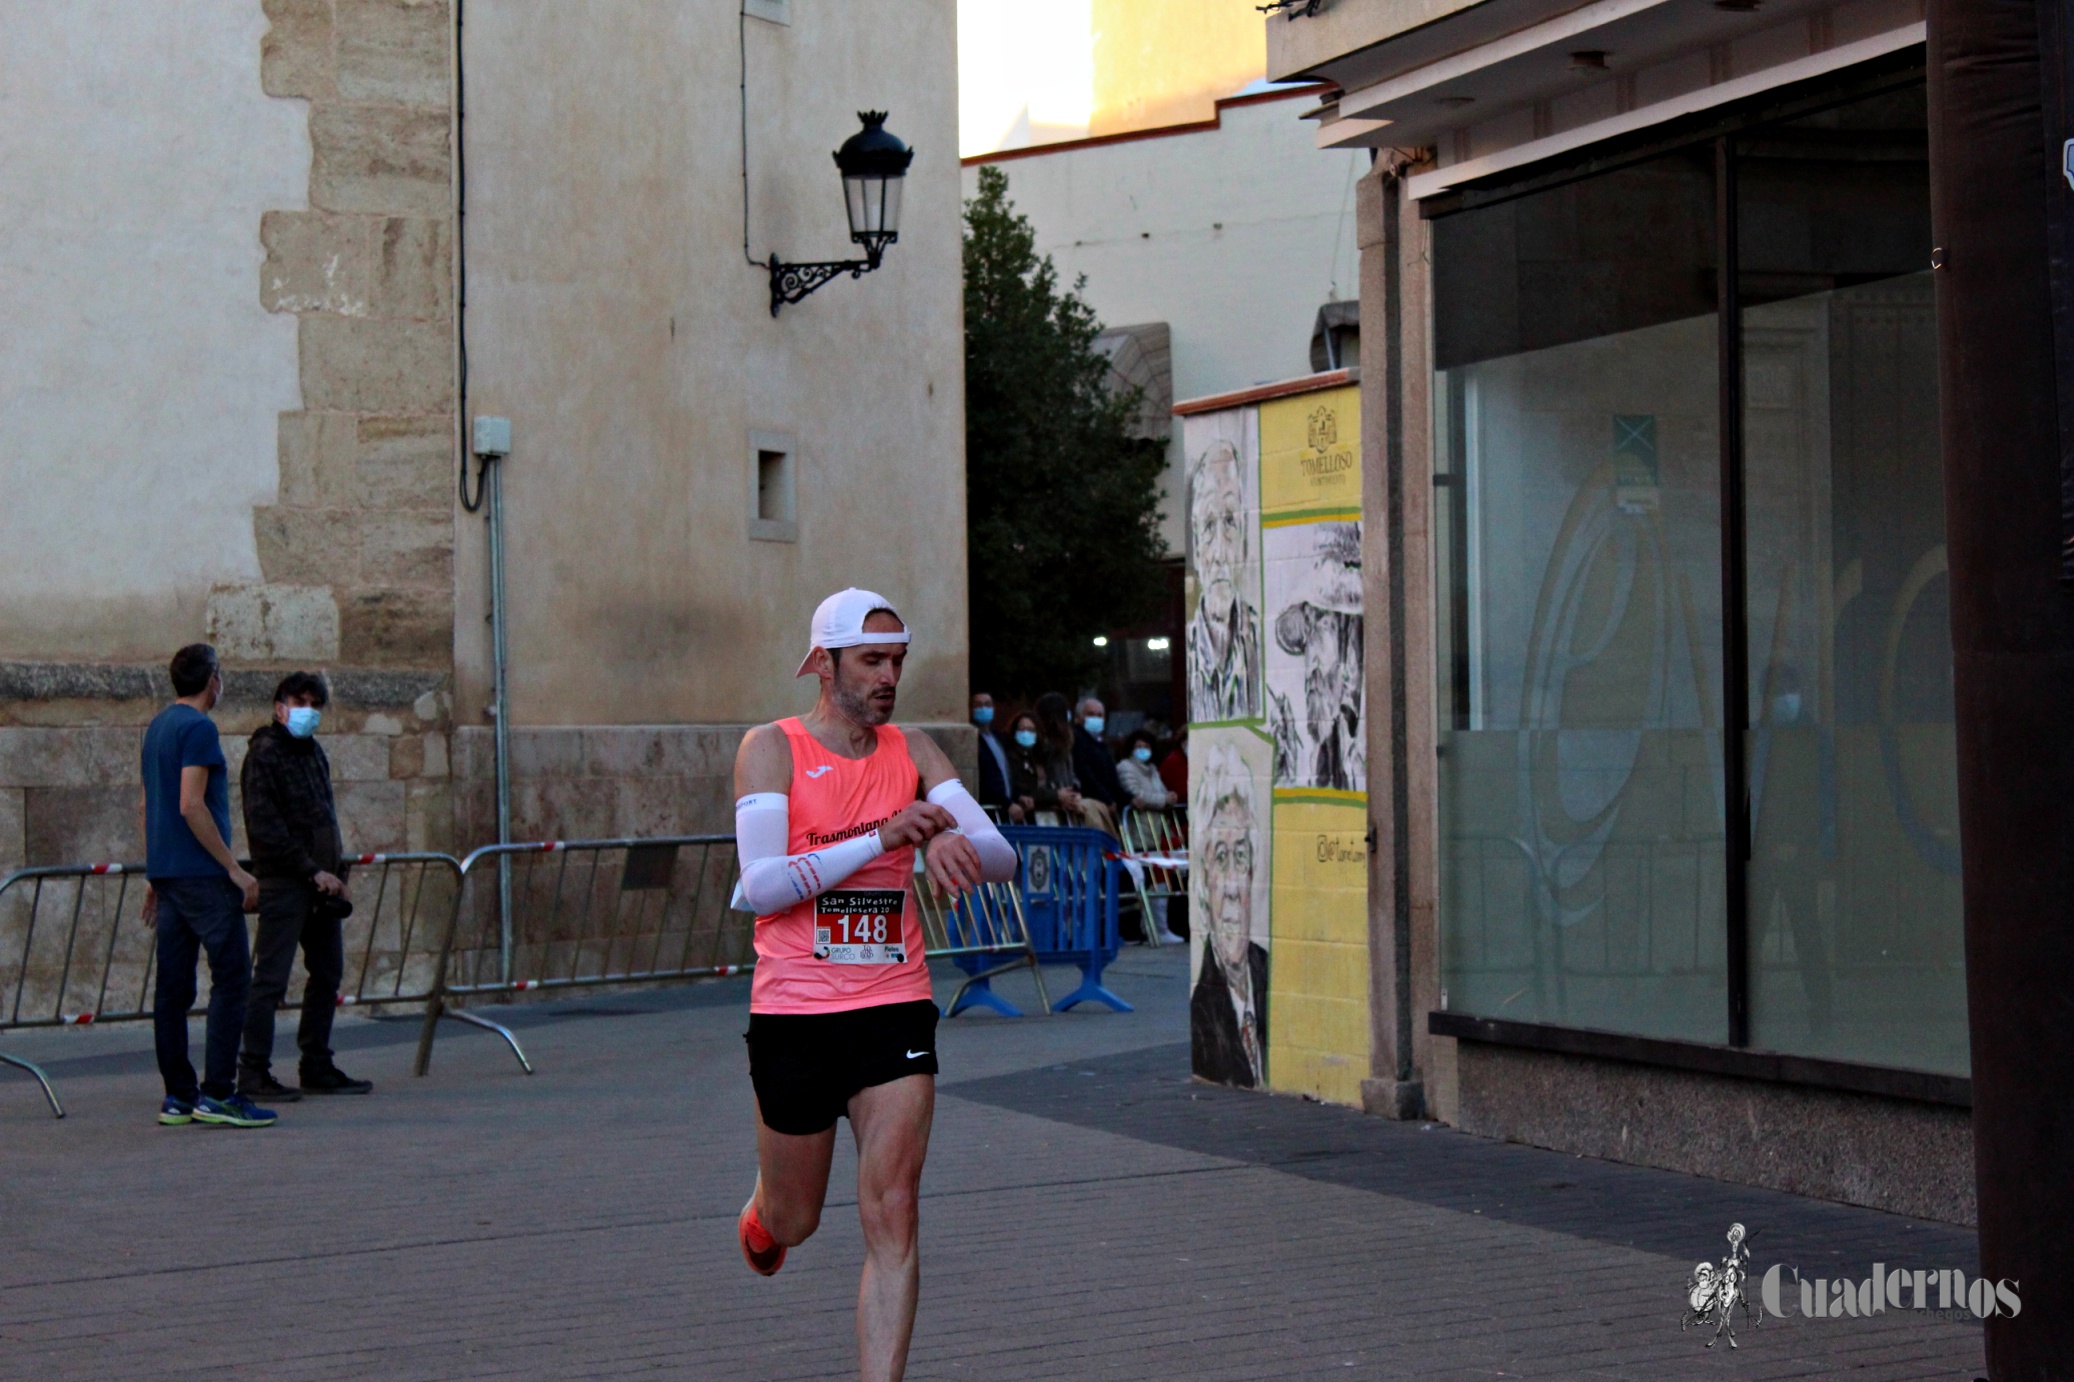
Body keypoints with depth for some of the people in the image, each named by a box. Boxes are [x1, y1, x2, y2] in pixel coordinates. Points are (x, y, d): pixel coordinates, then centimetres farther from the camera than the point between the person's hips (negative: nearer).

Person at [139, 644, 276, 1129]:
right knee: (232, 976, -7)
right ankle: (217, 1093, -12)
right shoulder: (199, 728, -11)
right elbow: (191, 806, -18)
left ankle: (178, 1097, 9)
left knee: (173, 987, 7)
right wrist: (235, 870, -16)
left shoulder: (157, 726, 17)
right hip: (201, 873, -9)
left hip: (166, 872, 9)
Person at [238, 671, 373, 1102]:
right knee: (271, 978, -7)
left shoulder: (314, 752, 17)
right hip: (283, 883, -9)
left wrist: (335, 868, 9)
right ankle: (253, 1072, -4)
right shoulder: (264, 755, -9)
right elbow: (266, 828, -16)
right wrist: (313, 871, -16)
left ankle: (317, 1067, 19)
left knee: (328, 973, 11)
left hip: (321, 884, 9)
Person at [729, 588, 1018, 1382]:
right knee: (794, 1221, 14)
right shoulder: (772, 748, -6)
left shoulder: (913, 753, 5)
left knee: (892, 1214, -10)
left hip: (894, 1009, 2)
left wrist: (955, 843, -26)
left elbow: (1002, 857, -2)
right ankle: (759, 1215, 51)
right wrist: (882, 839, -25)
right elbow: (761, 886, -18)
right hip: (794, 1012, -2)